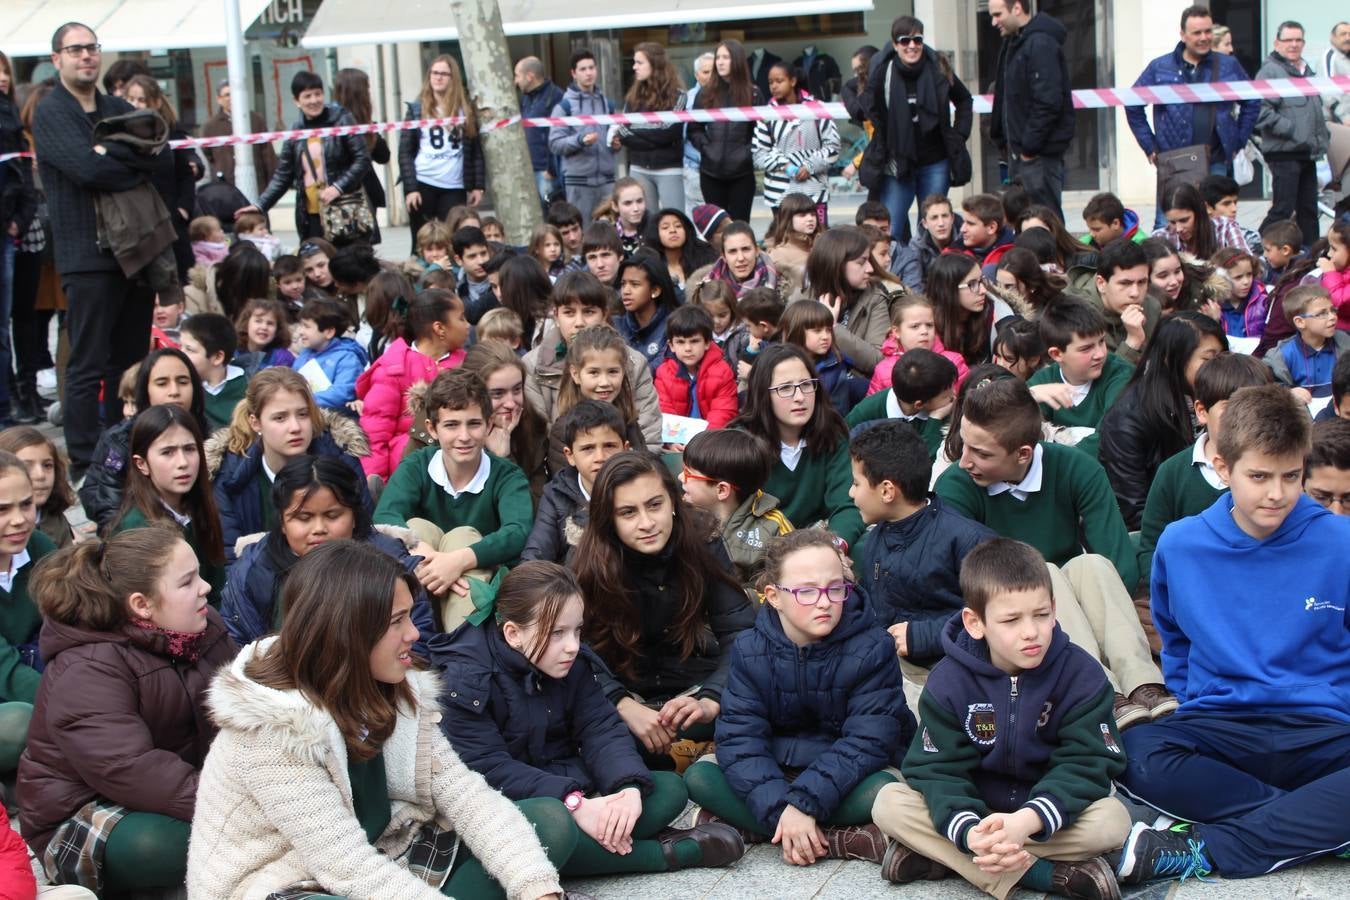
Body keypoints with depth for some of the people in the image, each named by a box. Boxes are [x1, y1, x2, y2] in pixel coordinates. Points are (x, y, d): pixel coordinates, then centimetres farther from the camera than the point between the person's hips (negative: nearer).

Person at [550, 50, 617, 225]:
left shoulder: (607, 103, 15)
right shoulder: (565, 105, -1)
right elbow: (555, 144, -7)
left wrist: (615, 144, 3)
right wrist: (579, 140, -23)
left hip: (607, 178, 4)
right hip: (578, 180, -4)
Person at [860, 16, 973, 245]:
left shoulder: (939, 69, -4)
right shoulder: (883, 71, -9)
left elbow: (964, 100, 13)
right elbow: (869, 109, 4)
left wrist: (959, 135, 5)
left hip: (935, 163, 1)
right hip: (897, 163, -1)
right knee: (890, 230, -5)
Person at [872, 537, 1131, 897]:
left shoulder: (1081, 674, -13)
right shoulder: (948, 680, -11)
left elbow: (1086, 764, -18)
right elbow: (939, 768, -15)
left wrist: (1028, 821, -37)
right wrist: (969, 833, -37)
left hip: (1047, 812, -1)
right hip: (975, 812, 1)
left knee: (1113, 819, -30)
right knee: (889, 802, -23)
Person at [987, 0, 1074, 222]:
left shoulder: (1041, 44, -15)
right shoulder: (1013, 43, 15)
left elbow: (1048, 102, -22)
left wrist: (1029, 146, -19)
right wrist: (1003, 139, 13)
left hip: (1039, 153, -10)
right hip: (1019, 151, 10)